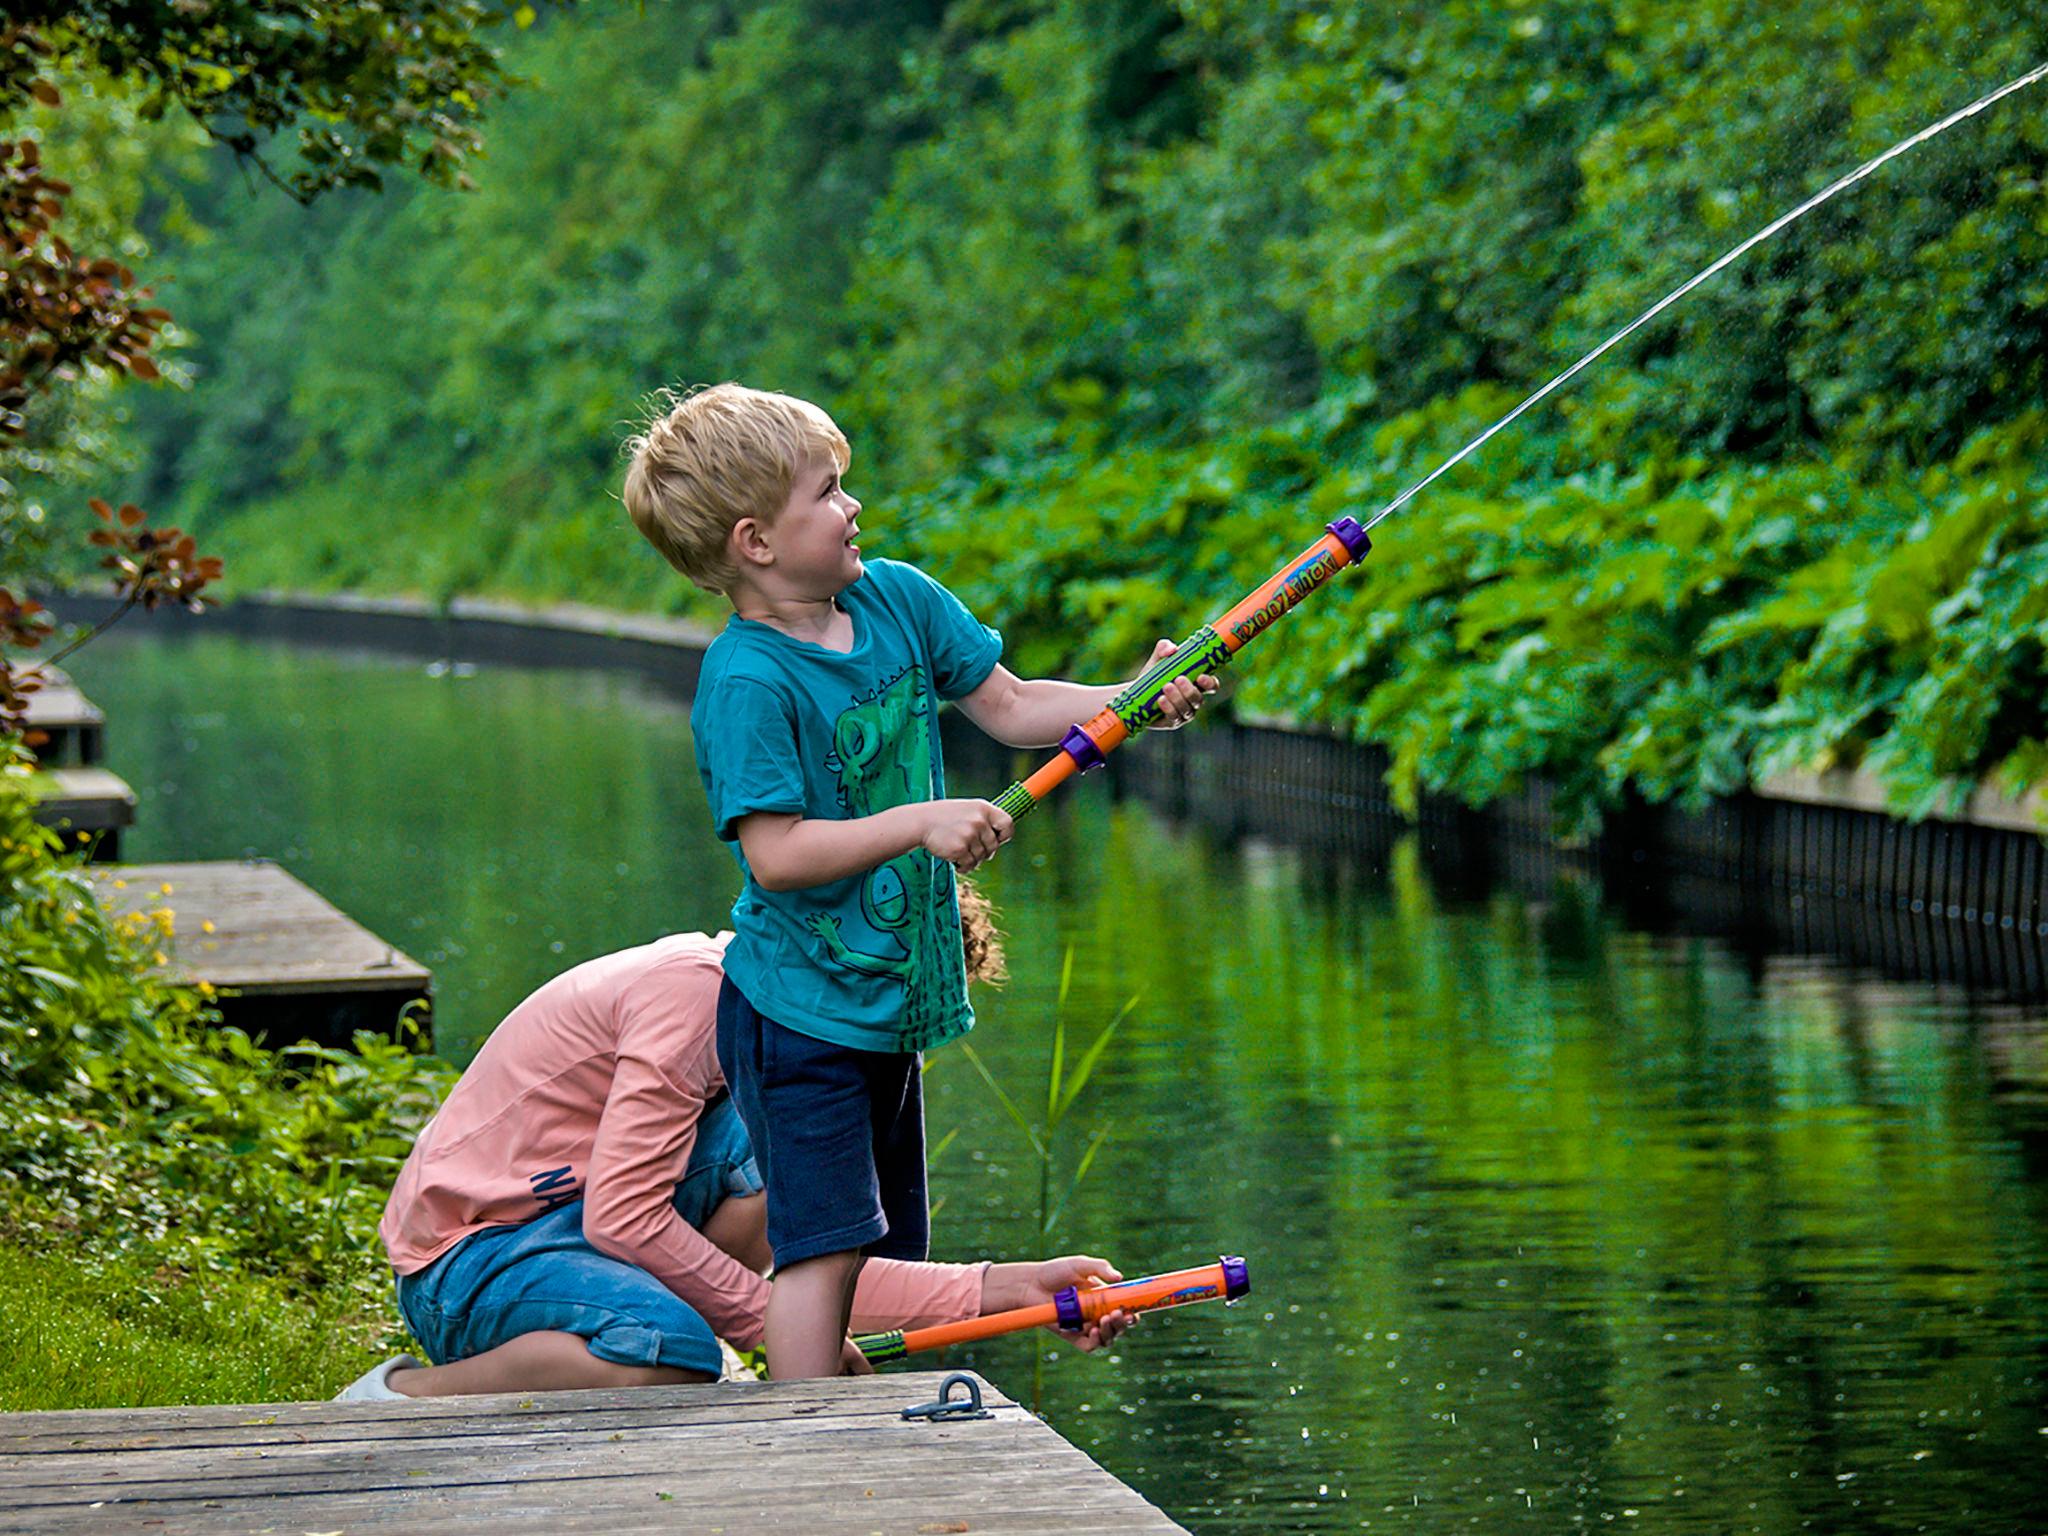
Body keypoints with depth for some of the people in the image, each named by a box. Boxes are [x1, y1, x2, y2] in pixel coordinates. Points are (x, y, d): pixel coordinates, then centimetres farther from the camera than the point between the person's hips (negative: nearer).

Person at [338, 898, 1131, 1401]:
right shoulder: (694, 986, -18)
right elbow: (621, 1218, -25)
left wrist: (1008, 1287, 2)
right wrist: (767, 1317, -16)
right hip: (464, 1256, -9)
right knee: (668, 1347, -36)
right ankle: (405, 1396, -15)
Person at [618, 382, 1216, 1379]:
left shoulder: (896, 598, 4)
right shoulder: (745, 681, -20)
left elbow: (1009, 708, 11)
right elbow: (777, 853, -25)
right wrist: (922, 823, -28)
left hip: (889, 997, 9)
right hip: (800, 1018, -9)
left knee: (882, 1255, 13)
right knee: (823, 1249, -11)